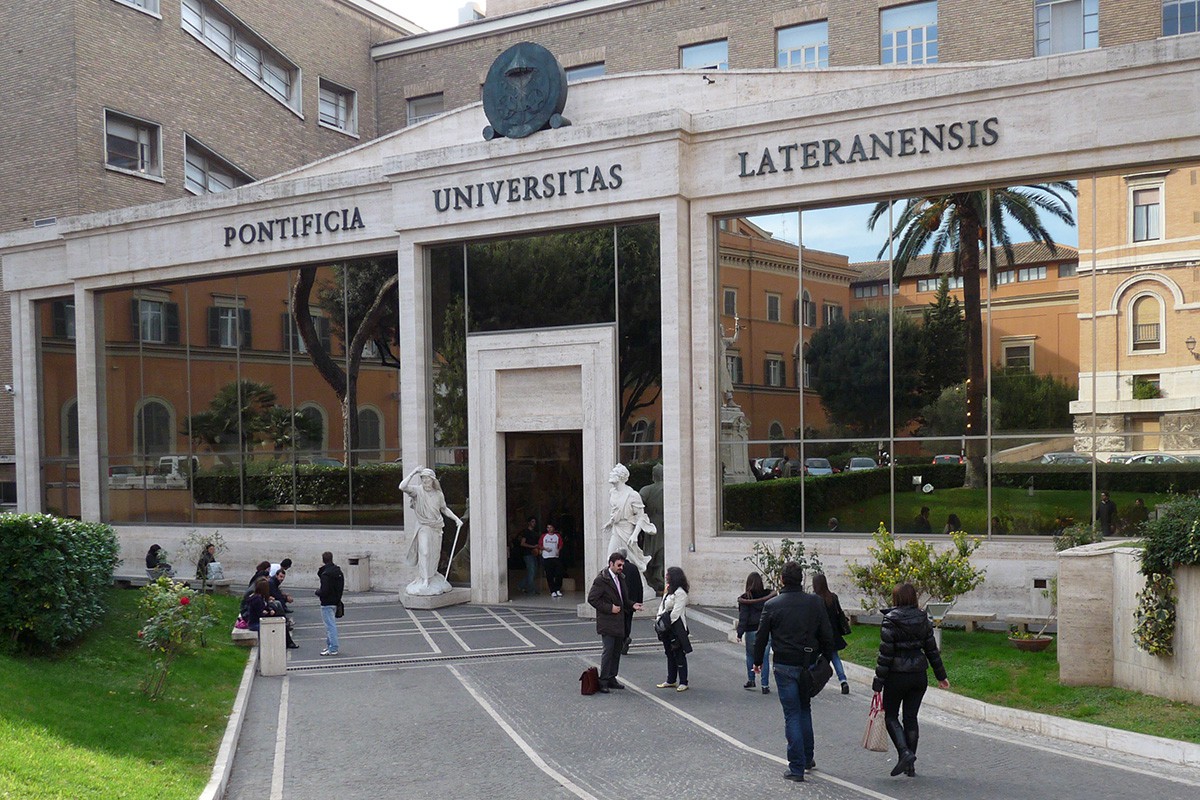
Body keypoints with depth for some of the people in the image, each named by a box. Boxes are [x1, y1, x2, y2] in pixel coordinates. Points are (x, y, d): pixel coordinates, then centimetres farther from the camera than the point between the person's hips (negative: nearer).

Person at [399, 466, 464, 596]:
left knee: (435, 553, 10)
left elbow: (444, 508, 19)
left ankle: (432, 575, 26)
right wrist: (413, 473, -24)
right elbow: (402, 487, -24)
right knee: (424, 552, -14)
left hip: (437, 527, 4)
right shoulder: (417, 491, -8)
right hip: (424, 527, -4)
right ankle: (424, 581, -12)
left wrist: (456, 518, 11)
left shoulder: (438, 494, 5)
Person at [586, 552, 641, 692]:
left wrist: (632, 605, 5)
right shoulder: (601, 579, -12)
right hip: (607, 622, -8)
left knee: (617, 651, 11)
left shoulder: (620, 578, 14)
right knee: (608, 650, -9)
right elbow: (592, 598, -16)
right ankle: (603, 682, -3)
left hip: (618, 622, 8)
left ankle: (611, 679, 20)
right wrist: (609, 608, -18)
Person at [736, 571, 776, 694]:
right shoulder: (769, 595, -2)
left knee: (750, 655, 18)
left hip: (752, 631, -2)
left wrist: (740, 633, -7)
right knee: (765, 657, 5)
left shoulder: (745, 598, -9)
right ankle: (765, 685, 4)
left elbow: (743, 617, -10)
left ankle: (751, 680, 21)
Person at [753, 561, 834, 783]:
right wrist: (827, 661, 14)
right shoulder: (815, 602, -2)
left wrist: (757, 661, 15)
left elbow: (761, 637, 0)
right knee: (805, 710, 21)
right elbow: (826, 635, 2)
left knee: (792, 714, 1)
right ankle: (807, 758, 29)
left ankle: (797, 767, -1)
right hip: (809, 664, 3)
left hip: (785, 666, -3)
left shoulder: (772, 605, -7)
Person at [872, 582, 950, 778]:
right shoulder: (923, 620, 3)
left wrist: (878, 682, -10)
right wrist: (941, 676, 17)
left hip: (897, 676, -5)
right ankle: (910, 766, 15)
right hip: (919, 676, 5)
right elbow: (932, 650, 8)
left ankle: (905, 752, -12)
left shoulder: (890, 621, -13)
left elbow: (885, 654, -14)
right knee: (911, 717, 12)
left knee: (891, 715, 9)